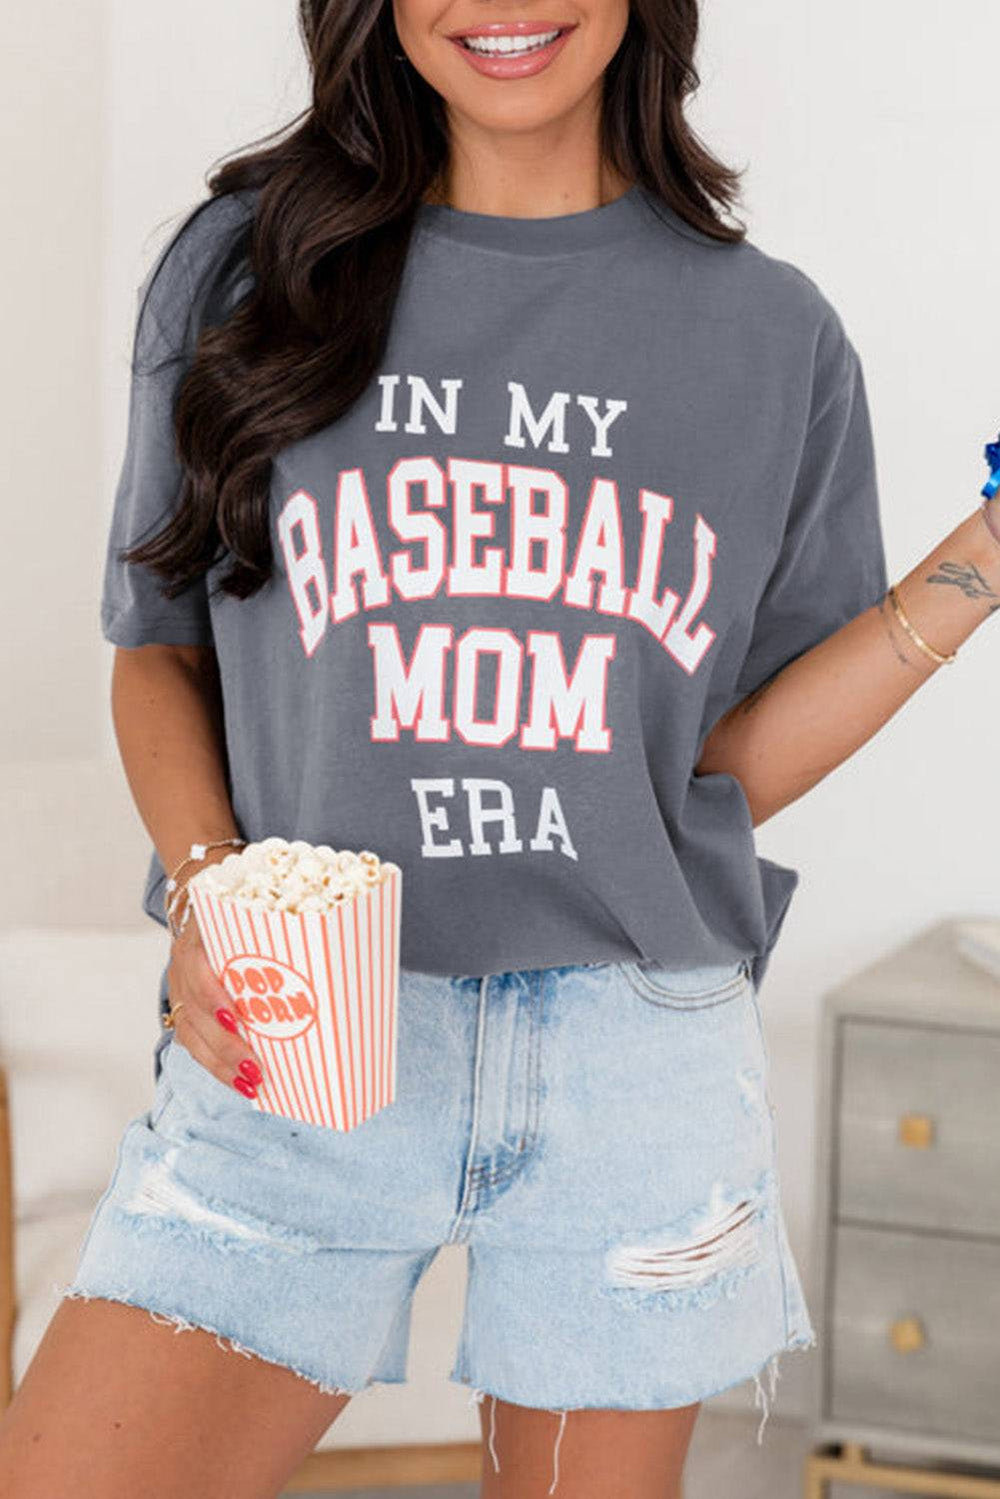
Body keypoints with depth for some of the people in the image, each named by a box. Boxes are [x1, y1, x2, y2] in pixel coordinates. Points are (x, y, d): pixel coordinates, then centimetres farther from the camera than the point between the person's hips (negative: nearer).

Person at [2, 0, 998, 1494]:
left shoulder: (773, 334, 6)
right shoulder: (243, 267, 6)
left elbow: (731, 768, 7)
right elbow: (162, 653, 11)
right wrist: (205, 891, -8)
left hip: (641, 1054, 1)